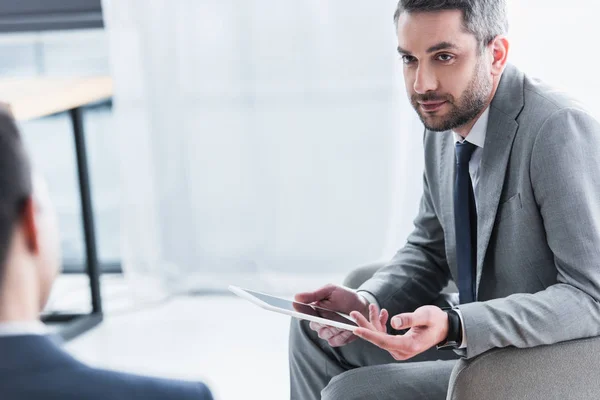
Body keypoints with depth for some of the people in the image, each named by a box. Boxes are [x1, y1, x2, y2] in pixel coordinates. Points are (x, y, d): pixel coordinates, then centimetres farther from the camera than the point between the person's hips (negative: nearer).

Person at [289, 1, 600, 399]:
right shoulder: (444, 124, 2)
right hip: (472, 338, 8)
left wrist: (454, 327, -36)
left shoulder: (559, 128, -24)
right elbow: (429, 250, 13)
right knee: (313, 330, 7)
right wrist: (365, 303, -6)